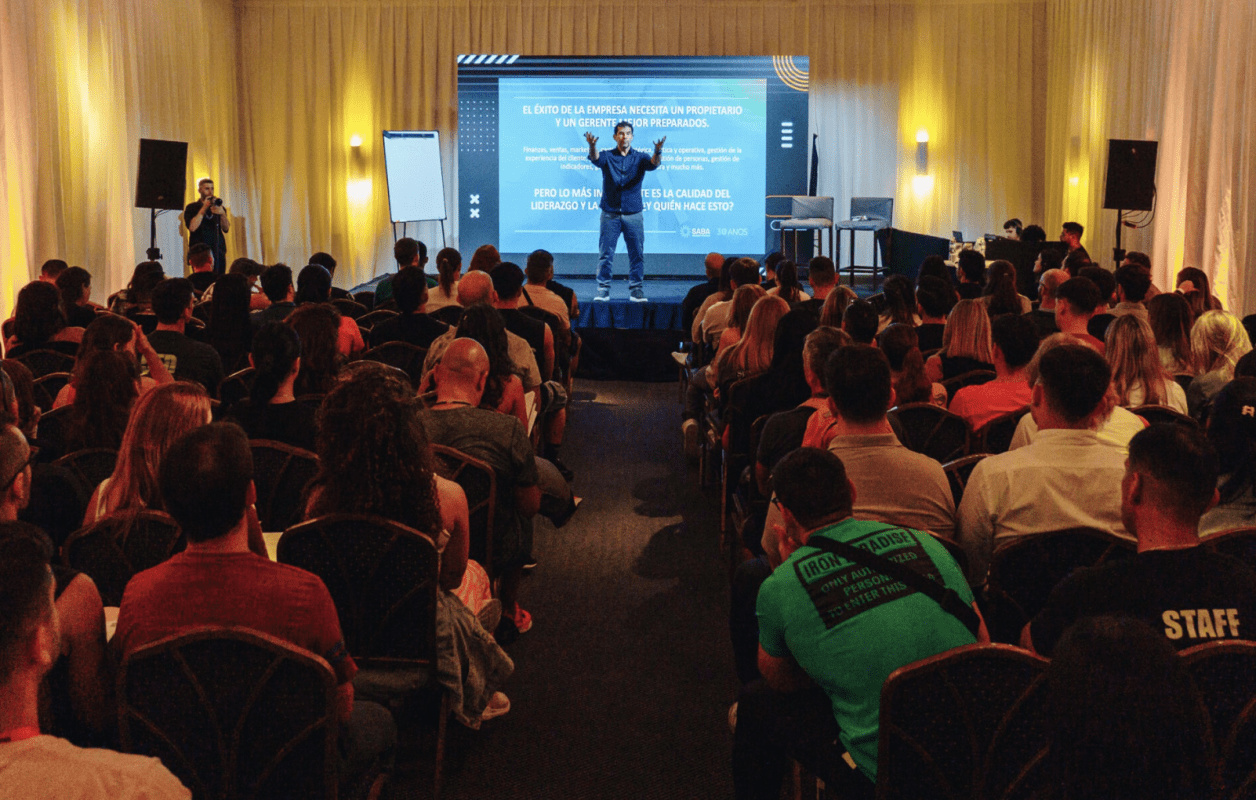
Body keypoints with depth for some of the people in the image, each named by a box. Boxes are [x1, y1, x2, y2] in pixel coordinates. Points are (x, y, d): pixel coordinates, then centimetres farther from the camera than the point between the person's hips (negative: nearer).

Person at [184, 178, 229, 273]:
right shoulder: (192, 207, 9)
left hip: (218, 251, 3)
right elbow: (192, 227, -8)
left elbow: (226, 229, 4)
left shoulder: (219, 207, 17)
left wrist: (222, 213, -14)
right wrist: (204, 208, -6)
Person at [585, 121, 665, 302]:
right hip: (610, 214, -1)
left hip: (633, 214, 1)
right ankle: (603, 289, 6)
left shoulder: (639, 158, 5)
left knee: (637, 253, 1)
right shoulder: (607, 156, 4)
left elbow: (653, 163, -14)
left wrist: (658, 152, -37)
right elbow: (595, 158, -17)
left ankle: (635, 289, 9)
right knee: (605, 252, 0)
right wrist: (592, 146, -40)